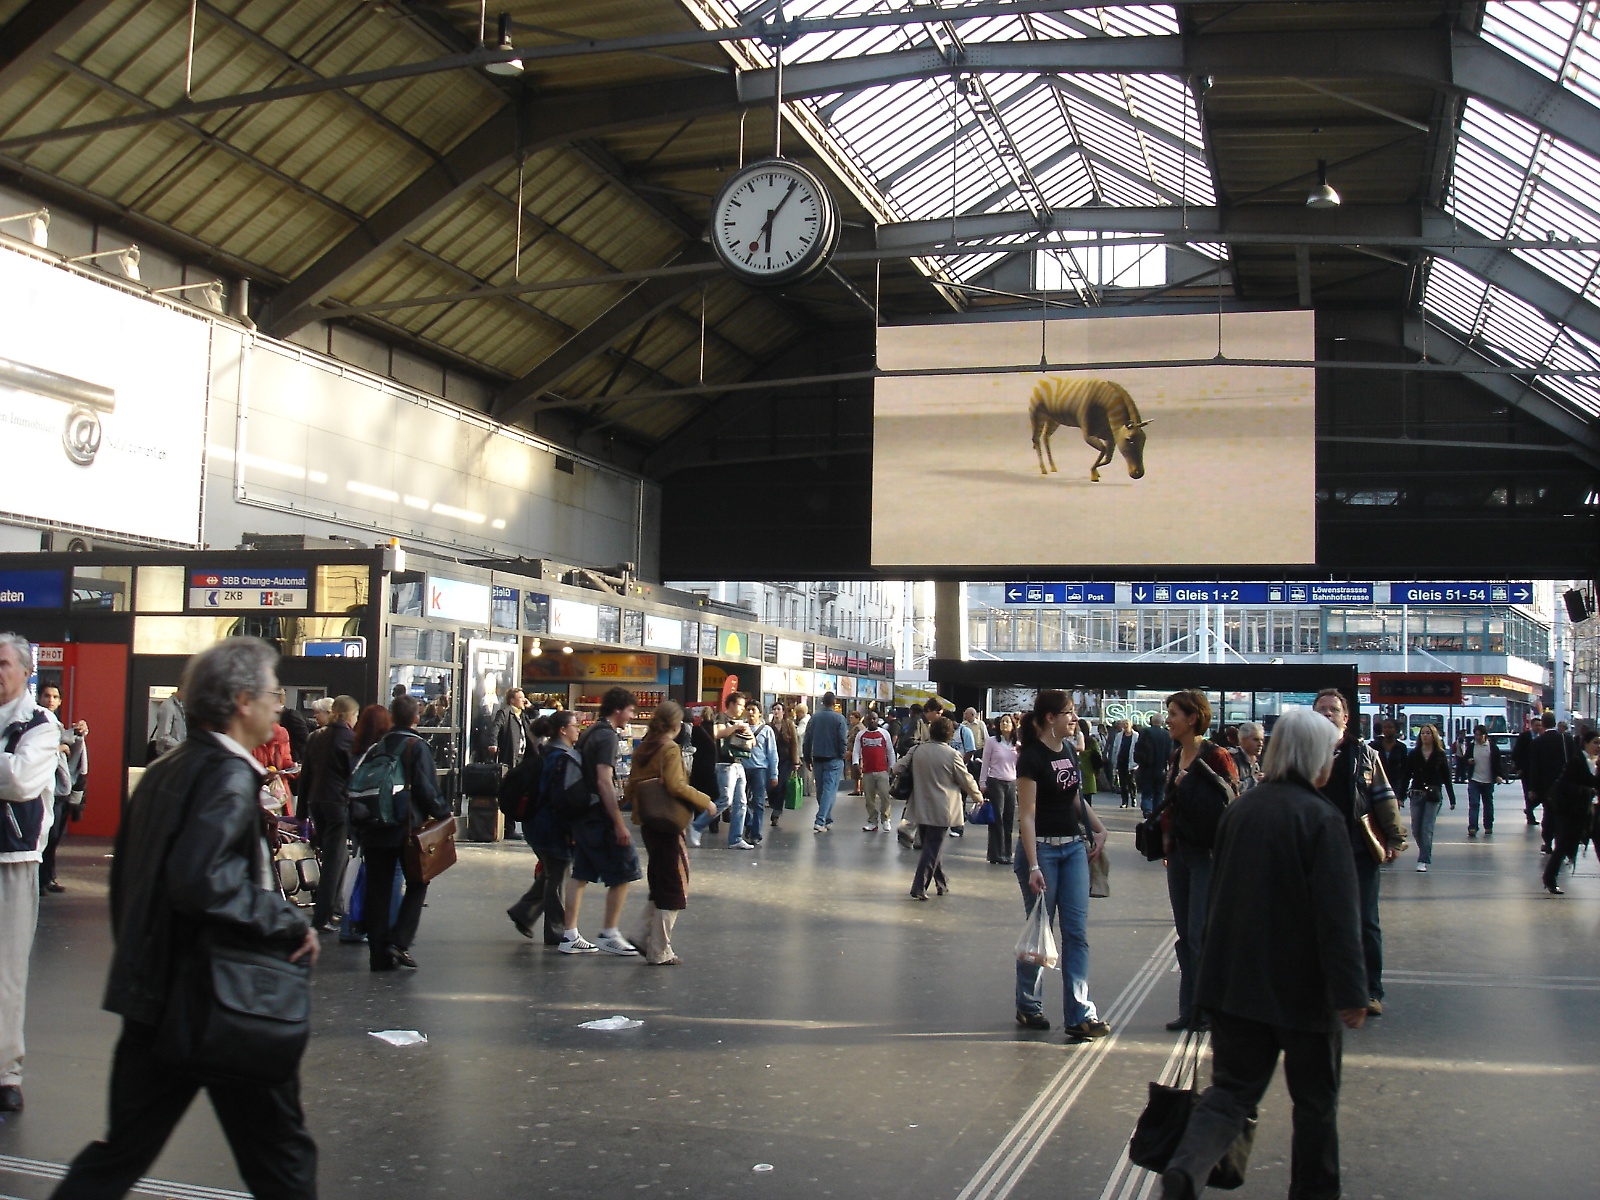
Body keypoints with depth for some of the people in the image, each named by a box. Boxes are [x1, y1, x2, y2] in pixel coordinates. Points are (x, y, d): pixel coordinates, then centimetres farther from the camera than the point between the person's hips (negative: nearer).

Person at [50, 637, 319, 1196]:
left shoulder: (163, 771, 11)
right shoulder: (228, 776, -16)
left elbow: (125, 878, 16)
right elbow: (201, 880, -30)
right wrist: (292, 924, -20)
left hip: (153, 994, 8)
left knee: (120, 1153, 15)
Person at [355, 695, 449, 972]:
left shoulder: (377, 747, 7)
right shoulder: (417, 747, -8)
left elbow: (357, 784, 6)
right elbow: (426, 788, -14)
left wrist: (360, 822, 14)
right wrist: (443, 812, 0)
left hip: (375, 829, 4)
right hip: (407, 827, -4)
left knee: (377, 889, 9)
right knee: (417, 883, 10)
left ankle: (378, 954, 10)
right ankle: (399, 942, -5)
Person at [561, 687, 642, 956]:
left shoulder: (591, 733, 15)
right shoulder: (607, 736, -14)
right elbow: (604, 782, -21)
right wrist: (619, 824, -22)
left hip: (582, 813, 10)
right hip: (600, 815, -10)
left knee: (581, 874, 10)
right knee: (623, 872, -1)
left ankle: (570, 936, 12)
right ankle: (609, 935, 2)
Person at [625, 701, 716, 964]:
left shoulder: (641, 750, 9)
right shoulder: (670, 749, -13)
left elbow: (629, 790, 11)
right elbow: (676, 786, -25)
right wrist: (705, 802, -16)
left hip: (647, 824, 8)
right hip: (668, 825, -8)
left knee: (659, 885, 20)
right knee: (674, 889, 2)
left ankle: (644, 937, 15)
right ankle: (660, 952, 4)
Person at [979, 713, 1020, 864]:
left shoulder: (1017, 745, 10)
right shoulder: (992, 741, -1)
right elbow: (985, 764, 1)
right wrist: (982, 784, -2)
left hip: (1012, 784, 4)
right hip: (996, 783, -4)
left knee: (1009, 820, 4)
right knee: (997, 820, -2)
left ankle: (1006, 854, 10)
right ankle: (996, 854, 3)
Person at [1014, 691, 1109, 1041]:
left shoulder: (1069, 751, 9)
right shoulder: (1032, 757, -13)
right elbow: (1026, 815, -17)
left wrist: (1098, 828, 10)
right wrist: (1033, 866, -23)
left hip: (1074, 847, 7)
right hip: (1042, 848, -7)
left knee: (1076, 931, 1)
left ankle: (1080, 1013, 0)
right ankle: (1029, 1007, 20)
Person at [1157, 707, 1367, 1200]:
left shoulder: (1239, 810, 4)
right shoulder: (1320, 820, -15)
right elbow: (1338, 916, -18)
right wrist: (1351, 992, -15)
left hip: (1235, 983, 5)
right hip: (1303, 988, -5)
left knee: (1231, 1089, 8)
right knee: (1315, 1100, 15)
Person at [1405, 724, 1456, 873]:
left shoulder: (1440, 755, 2)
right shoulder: (1413, 754, 4)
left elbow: (1446, 778, 4)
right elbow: (1407, 776, 5)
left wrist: (1452, 799, 2)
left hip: (1433, 796, -2)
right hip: (1416, 794, 2)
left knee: (1427, 829, -7)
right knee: (1415, 829, 3)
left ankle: (1423, 860, -4)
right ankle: (1426, 853, 26)